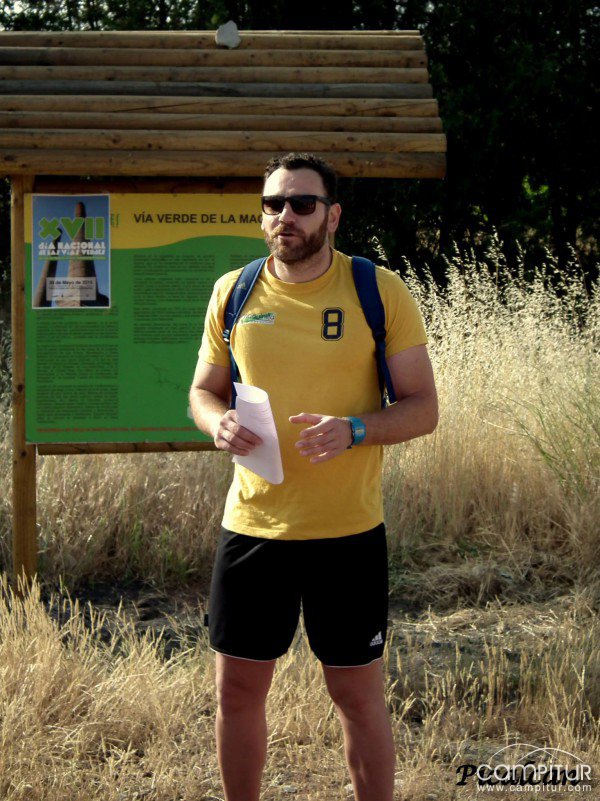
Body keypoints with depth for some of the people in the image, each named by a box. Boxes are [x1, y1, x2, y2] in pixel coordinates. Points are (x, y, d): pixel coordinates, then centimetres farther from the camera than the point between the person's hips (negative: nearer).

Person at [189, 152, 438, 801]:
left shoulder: (378, 292, -4)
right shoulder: (233, 293, 5)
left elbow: (423, 408, -4)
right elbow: (204, 390, 15)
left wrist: (353, 429, -23)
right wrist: (218, 422, -9)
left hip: (347, 530, -3)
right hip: (251, 523, 3)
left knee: (357, 694, 5)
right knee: (238, 687, 9)